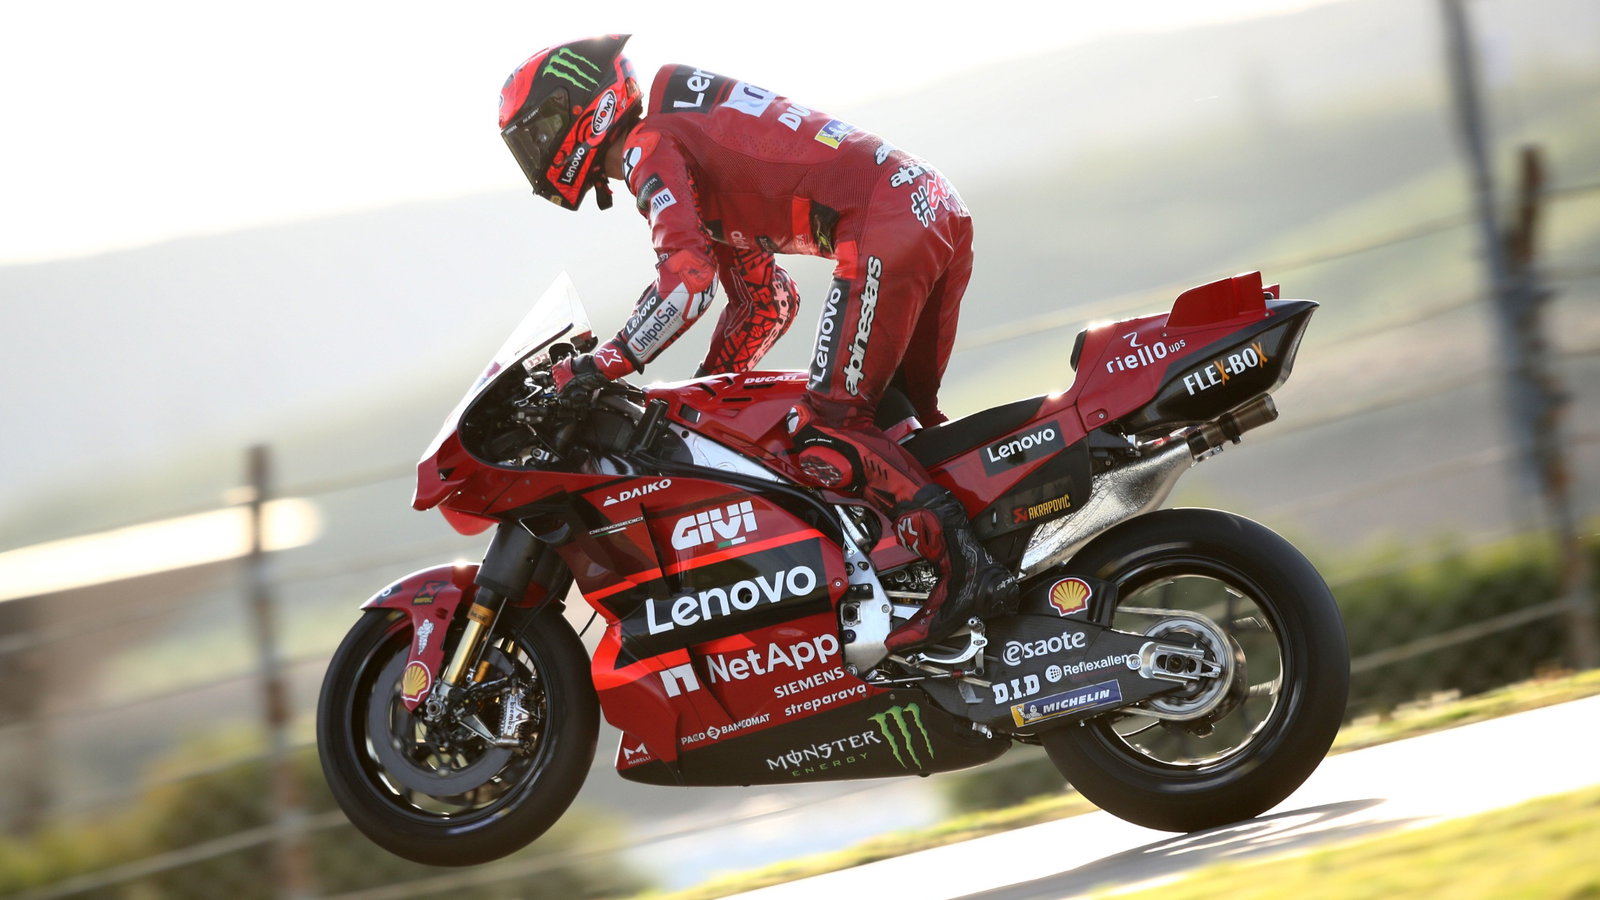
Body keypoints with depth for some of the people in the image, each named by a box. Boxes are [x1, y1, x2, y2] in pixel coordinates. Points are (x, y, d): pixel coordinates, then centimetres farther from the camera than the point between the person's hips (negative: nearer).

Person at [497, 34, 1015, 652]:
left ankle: (966, 568, -25)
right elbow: (766, 302, 34)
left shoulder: (648, 145, 0)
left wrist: (601, 367, -13)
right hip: (935, 206, 10)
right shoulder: (692, 131, 30)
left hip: (884, 225, -10)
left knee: (826, 432, -12)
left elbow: (688, 277, -17)